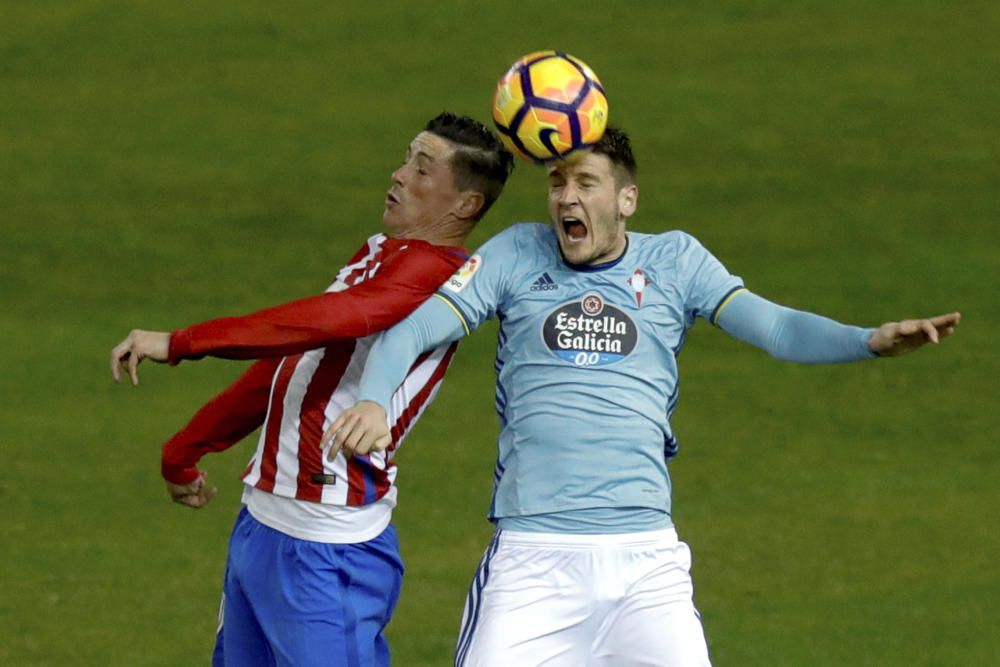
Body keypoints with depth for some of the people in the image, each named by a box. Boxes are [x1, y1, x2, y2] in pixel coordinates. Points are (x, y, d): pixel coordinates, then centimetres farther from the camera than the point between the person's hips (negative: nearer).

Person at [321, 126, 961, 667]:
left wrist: (870, 341, -18)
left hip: (644, 556, 1)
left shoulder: (674, 260, 10)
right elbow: (414, 329, 2)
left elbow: (773, 326, 0)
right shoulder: (517, 255, 10)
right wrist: (373, 400, -19)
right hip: (531, 553, 0)